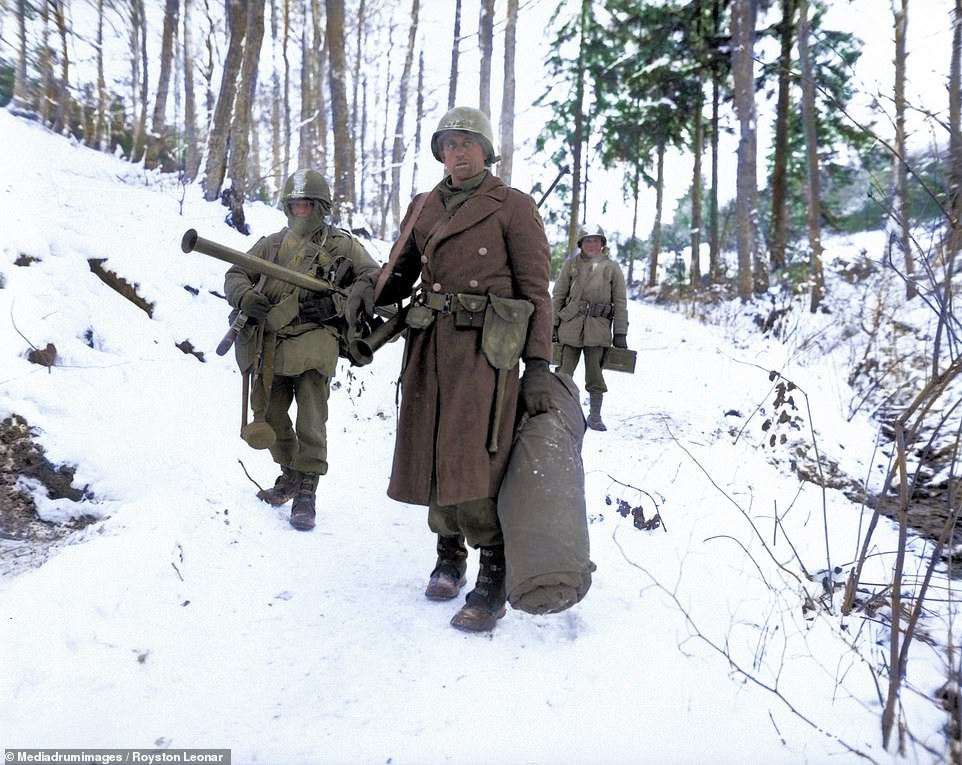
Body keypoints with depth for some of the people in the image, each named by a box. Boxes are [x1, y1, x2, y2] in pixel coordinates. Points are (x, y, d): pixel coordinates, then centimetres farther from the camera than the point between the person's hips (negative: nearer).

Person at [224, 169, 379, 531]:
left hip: (313, 341, -5)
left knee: (311, 419, -13)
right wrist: (246, 297, -5)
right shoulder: (272, 243, 20)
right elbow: (235, 275, 20)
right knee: (269, 415, 11)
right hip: (270, 341, 5)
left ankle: (307, 490, -4)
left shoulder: (342, 244, 8)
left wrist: (335, 303, -12)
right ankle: (290, 474, 30)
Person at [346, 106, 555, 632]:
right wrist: (368, 289, -6)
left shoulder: (513, 207, 2)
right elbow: (400, 272, 18)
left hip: (485, 348, -5)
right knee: (432, 454, 8)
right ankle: (449, 558, 28)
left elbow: (535, 290, -2)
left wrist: (538, 366, -10)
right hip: (429, 346, 5)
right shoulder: (423, 207, 16)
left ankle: (493, 583, 2)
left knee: (472, 461, -12)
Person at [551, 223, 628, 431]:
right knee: (564, 372, 1)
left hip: (598, 328, 0)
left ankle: (595, 416, 15)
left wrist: (621, 334, 2)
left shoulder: (612, 268, 7)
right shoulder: (570, 264, 7)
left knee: (595, 373, 2)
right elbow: (558, 296, 8)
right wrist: (552, 325, 3)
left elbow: (620, 303, 6)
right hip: (570, 325, 1)